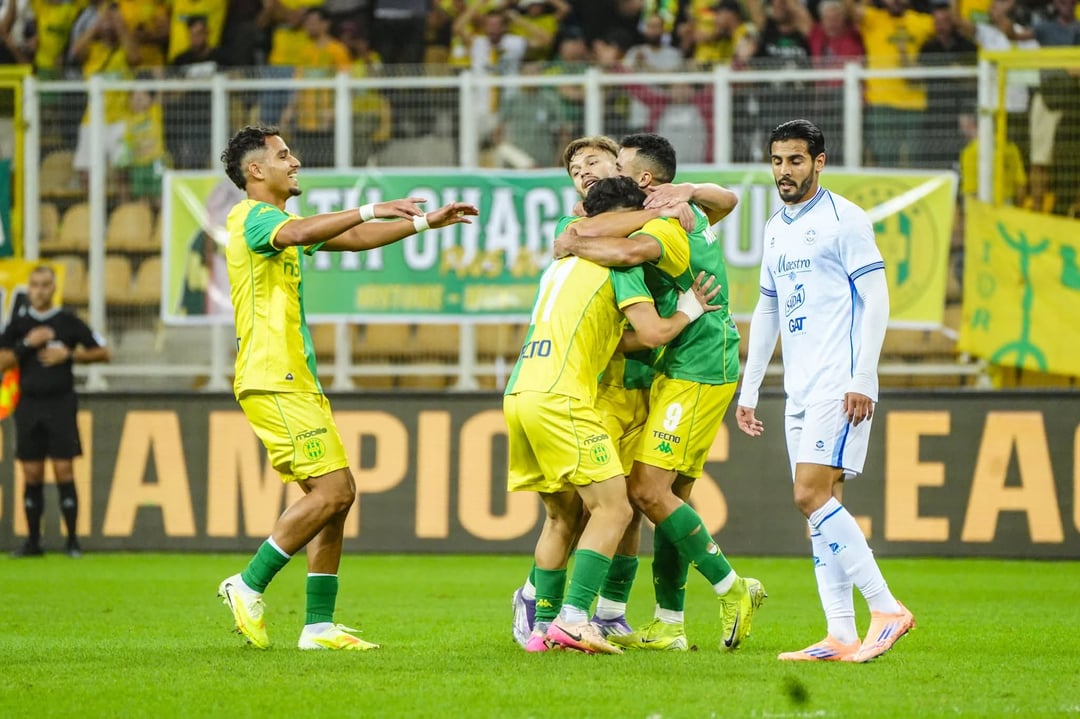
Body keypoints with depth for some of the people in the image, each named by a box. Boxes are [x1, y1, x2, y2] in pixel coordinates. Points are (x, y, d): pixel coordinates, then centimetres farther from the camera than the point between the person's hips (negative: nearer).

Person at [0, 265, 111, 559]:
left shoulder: (68, 321, 1)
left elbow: (102, 353, 4)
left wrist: (69, 354, -9)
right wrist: (27, 344, -12)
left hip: (60, 403, -2)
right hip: (29, 404, 2)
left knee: (64, 472, -6)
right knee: (32, 476, 4)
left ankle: (73, 541, -3)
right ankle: (32, 542, 10)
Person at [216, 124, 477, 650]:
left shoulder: (278, 222, 22)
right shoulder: (251, 217, -8)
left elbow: (355, 240, 29)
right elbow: (298, 234, -31)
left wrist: (426, 223, 24)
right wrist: (371, 210, -35)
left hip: (297, 381, 10)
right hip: (274, 382, -10)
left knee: (334, 496, 5)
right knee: (332, 490, -15)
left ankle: (319, 625, 4)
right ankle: (248, 586, -7)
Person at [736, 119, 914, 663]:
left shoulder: (844, 220, -6)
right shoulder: (776, 230, 18)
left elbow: (875, 299, -10)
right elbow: (767, 311, 24)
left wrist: (862, 381, -17)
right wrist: (748, 390, 21)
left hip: (839, 386, -8)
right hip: (800, 389, 8)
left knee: (812, 495, -17)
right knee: (819, 502, 3)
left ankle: (886, 608, -12)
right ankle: (841, 635, 2)